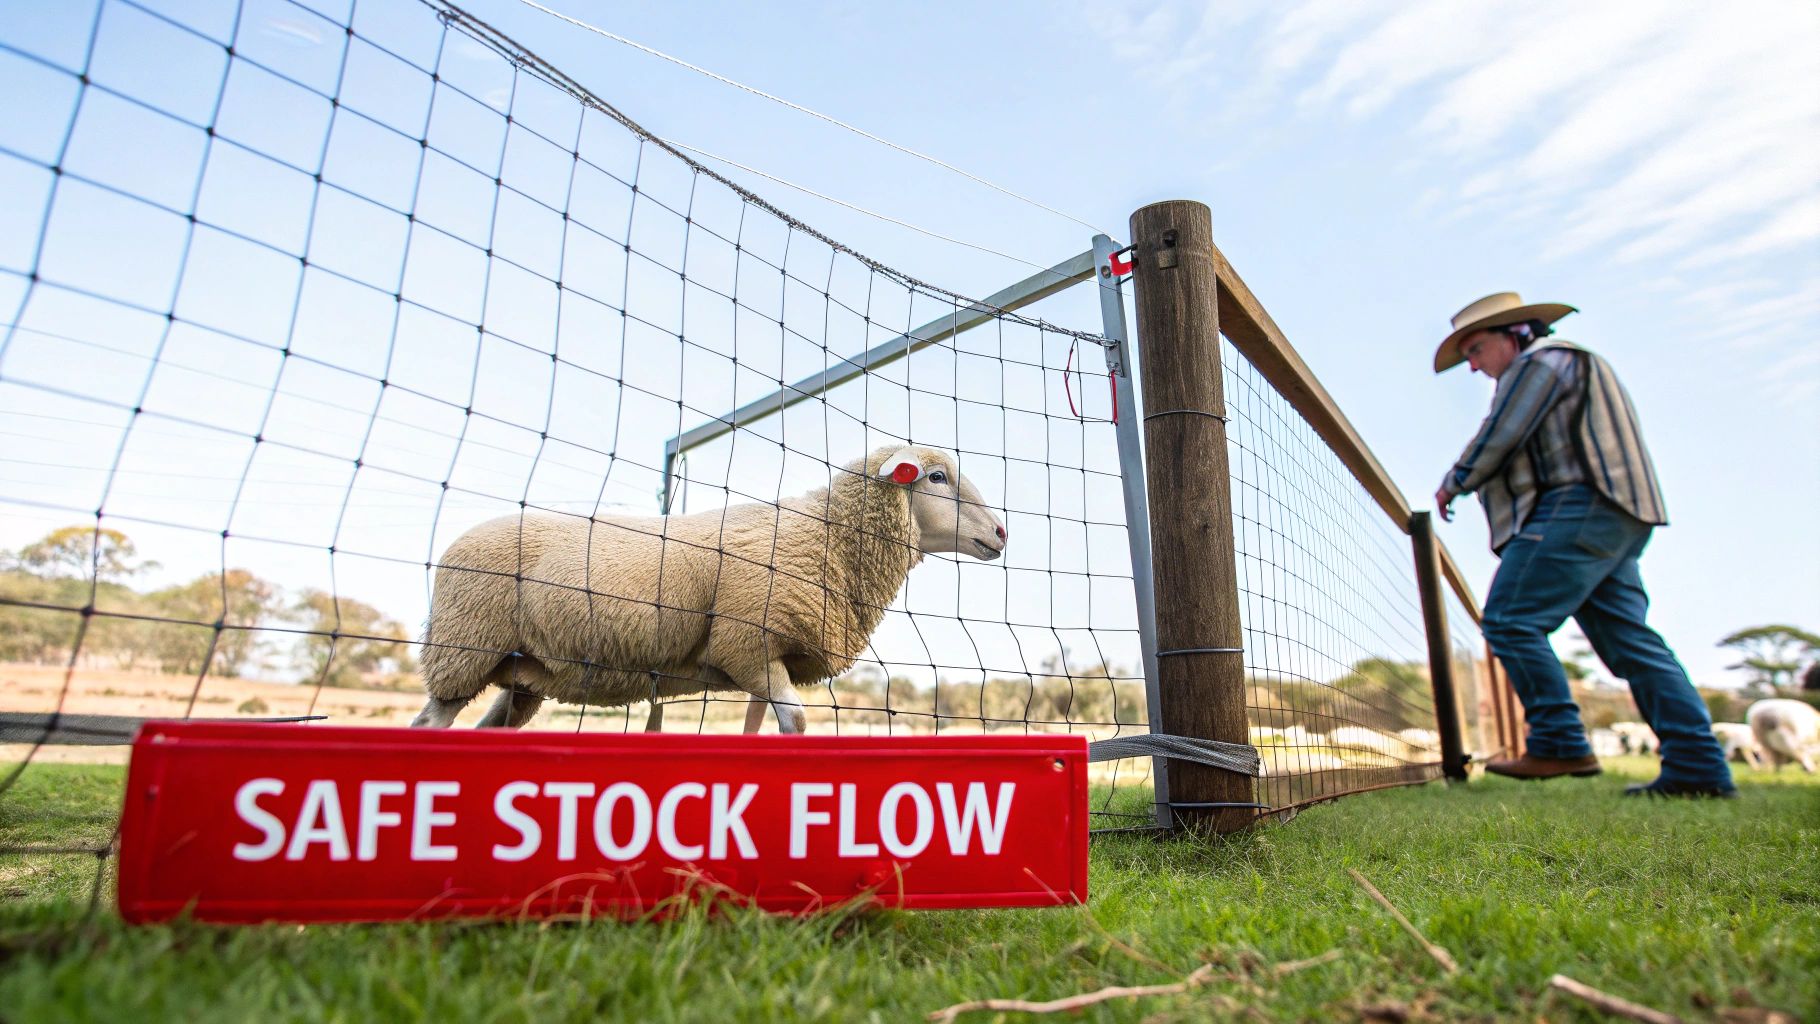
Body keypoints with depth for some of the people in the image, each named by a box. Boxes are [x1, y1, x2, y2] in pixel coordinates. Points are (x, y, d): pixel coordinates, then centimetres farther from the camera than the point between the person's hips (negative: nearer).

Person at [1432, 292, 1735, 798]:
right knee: (1630, 639, 5)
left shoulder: (1538, 361, -1)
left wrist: (1453, 484, 7)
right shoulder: (1576, 364, 31)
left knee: (1511, 619, -14)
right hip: (1618, 519, 11)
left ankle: (1559, 744, -16)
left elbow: (1498, 439, -7)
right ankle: (1698, 767, 2)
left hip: (1577, 509, -11)